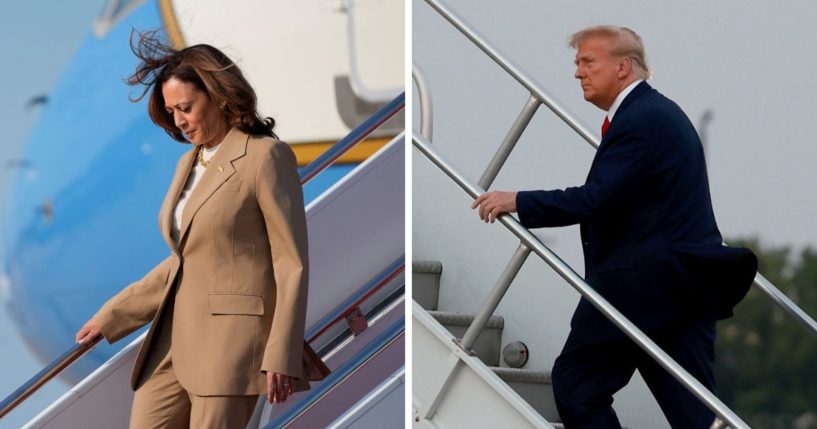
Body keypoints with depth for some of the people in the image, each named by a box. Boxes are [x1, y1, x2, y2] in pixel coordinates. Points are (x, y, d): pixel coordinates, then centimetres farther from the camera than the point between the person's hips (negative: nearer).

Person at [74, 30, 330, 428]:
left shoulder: (266, 156, -7)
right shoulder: (189, 164, 16)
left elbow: (292, 262, -10)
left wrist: (282, 355, -16)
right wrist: (110, 317, 22)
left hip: (232, 335, -8)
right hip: (176, 337, 8)